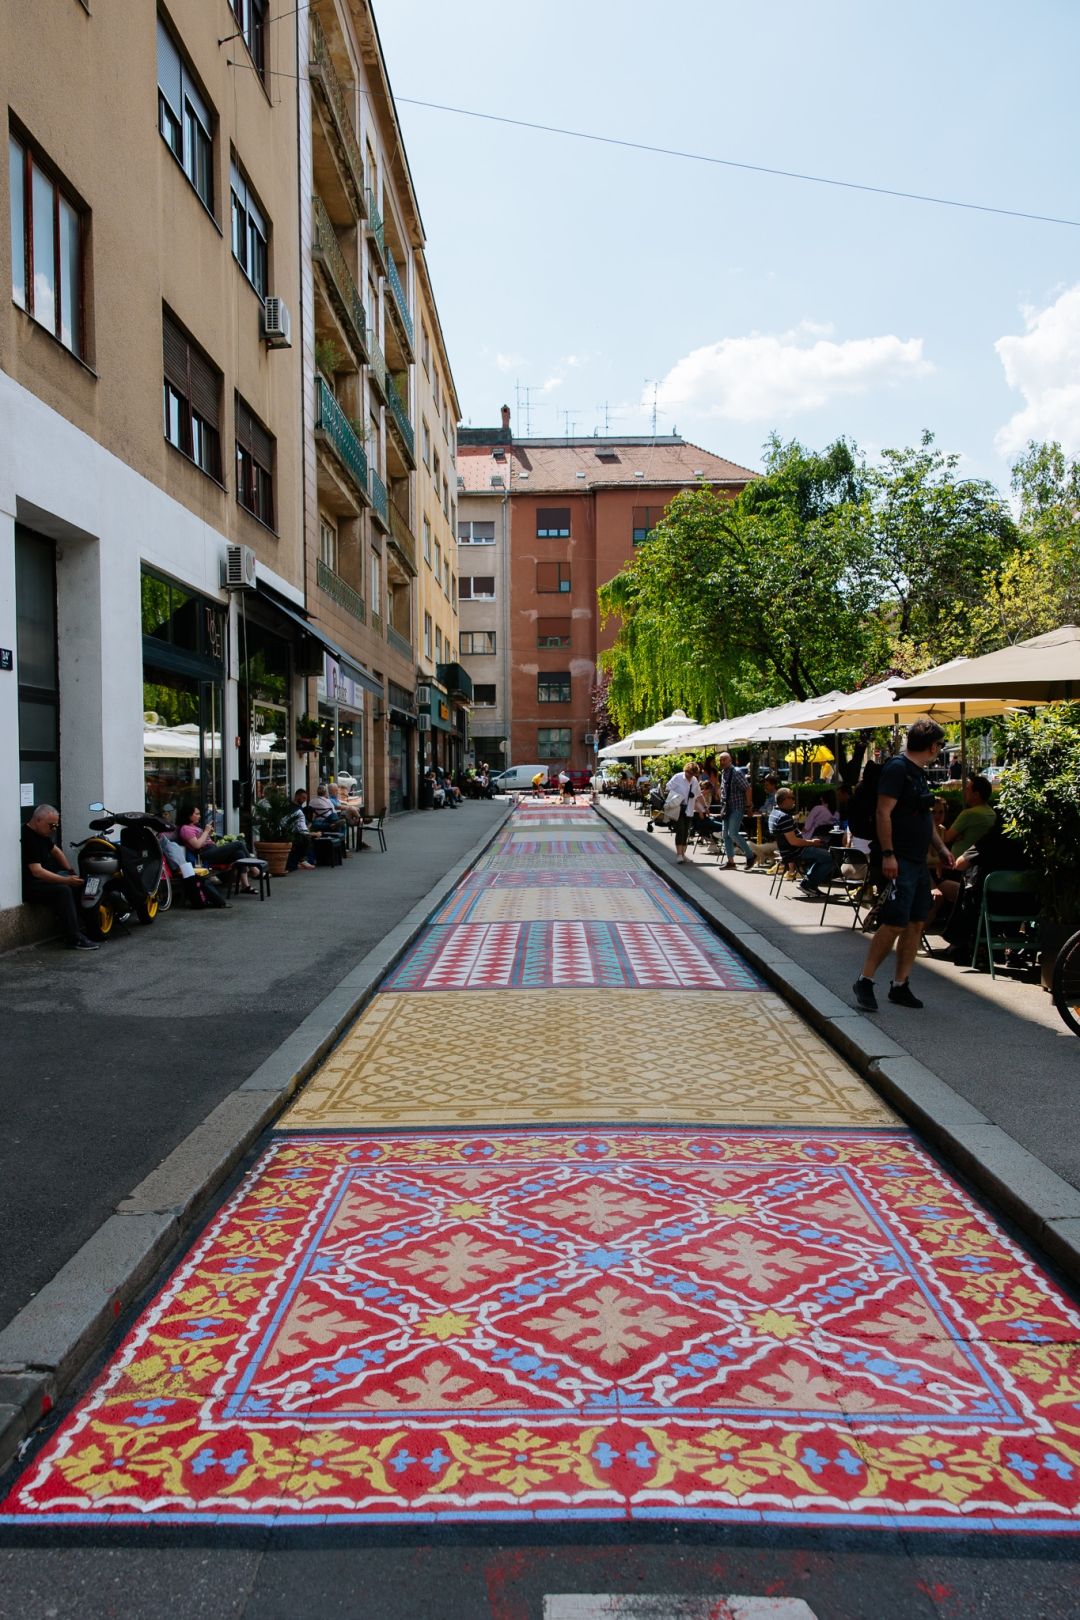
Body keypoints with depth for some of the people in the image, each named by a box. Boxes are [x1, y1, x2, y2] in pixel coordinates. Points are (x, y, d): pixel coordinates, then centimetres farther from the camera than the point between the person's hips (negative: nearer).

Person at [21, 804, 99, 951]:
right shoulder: (27, 838, -22)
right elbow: (37, 871, -29)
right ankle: (75, 939, -29)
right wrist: (66, 880, -33)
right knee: (63, 890, -29)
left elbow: (55, 850, 27)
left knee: (78, 884, 1)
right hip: (29, 885, -11)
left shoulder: (41, 834, 9)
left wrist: (71, 872, 16)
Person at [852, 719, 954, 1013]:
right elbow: (883, 813, -19)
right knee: (894, 924, -12)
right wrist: (887, 854, -24)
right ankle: (864, 982, -1)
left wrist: (941, 847, 20)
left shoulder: (919, 772, 17)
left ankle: (899, 985, 16)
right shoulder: (897, 768, -12)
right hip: (899, 862, -10)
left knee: (916, 924, 9)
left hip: (919, 862, 10)